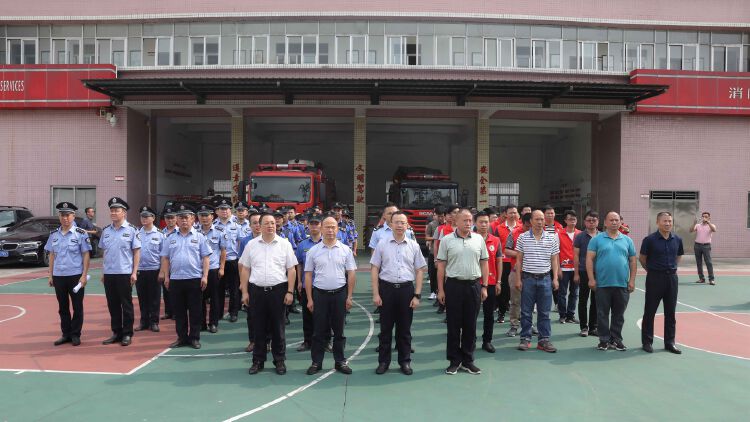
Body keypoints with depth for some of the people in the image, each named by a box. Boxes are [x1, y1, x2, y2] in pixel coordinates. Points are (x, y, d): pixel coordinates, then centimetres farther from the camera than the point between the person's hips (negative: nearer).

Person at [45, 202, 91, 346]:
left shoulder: (81, 234, -6)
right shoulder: (54, 235, 7)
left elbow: (86, 255, -6)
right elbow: (52, 255, 12)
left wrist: (84, 275, -12)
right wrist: (50, 275, 9)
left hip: (76, 276, -4)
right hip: (58, 276, 4)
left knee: (77, 306, 4)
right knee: (63, 307, 12)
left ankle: (75, 334, 15)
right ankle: (66, 334, 23)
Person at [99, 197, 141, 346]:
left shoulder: (131, 230, -5)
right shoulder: (106, 231, 9)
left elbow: (137, 252, -5)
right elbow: (104, 252, 15)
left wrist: (134, 272, -10)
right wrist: (103, 272, 11)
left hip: (125, 273, -5)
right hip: (109, 274, 5)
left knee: (126, 305, 3)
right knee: (113, 305, 11)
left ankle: (127, 334, 11)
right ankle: (116, 333, 21)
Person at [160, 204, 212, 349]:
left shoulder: (199, 237, 2)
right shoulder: (171, 238, 10)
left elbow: (206, 258, -1)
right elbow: (165, 258, 12)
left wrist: (205, 276, -9)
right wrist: (166, 277, 4)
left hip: (195, 279, -3)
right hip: (175, 279, 3)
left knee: (195, 310, 3)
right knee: (179, 311, 9)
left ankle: (194, 338, 13)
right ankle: (182, 337, 19)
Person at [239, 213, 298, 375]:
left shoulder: (284, 244, 0)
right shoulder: (251, 245, 5)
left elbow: (291, 270, 0)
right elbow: (245, 269, 8)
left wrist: (290, 292, -6)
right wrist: (245, 292, 3)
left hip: (278, 290, -1)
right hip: (256, 291, 1)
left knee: (278, 327, 7)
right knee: (258, 328, 9)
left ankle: (279, 360, 19)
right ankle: (258, 361, 21)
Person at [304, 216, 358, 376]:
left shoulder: (345, 250, 1)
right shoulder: (313, 251, 1)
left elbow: (351, 274, 2)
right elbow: (308, 275, 3)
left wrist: (349, 297, -4)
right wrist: (309, 299, -1)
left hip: (339, 294, 0)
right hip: (319, 294, 0)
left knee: (339, 330, 9)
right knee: (319, 331, 7)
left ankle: (340, 361, 19)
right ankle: (316, 362, 17)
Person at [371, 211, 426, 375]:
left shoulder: (414, 246, 3)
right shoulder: (382, 244, 1)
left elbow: (420, 271, 4)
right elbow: (374, 269, 2)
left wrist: (417, 295, -3)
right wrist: (375, 294, -3)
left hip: (406, 289, 1)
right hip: (386, 288, 0)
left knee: (404, 329, 10)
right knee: (385, 328, 8)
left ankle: (405, 361, 23)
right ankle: (383, 361, 20)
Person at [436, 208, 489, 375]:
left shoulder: (479, 239, 6)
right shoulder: (447, 240, -1)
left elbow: (484, 264, 9)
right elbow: (441, 266, 0)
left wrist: (484, 286, 4)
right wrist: (440, 290, -3)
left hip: (474, 285, 2)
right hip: (453, 285, -2)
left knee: (470, 325, 9)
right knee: (453, 325, 5)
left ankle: (468, 360, 21)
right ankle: (454, 361, 16)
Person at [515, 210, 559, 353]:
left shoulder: (552, 238, 3)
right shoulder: (522, 237, 0)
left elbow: (554, 260, 7)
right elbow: (519, 260, 2)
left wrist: (555, 278, 1)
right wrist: (518, 279, -2)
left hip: (545, 278, 1)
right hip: (528, 278, -1)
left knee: (544, 312, 7)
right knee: (526, 311, 5)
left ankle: (544, 340, 15)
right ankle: (525, 338, 15)